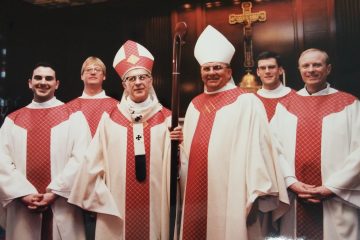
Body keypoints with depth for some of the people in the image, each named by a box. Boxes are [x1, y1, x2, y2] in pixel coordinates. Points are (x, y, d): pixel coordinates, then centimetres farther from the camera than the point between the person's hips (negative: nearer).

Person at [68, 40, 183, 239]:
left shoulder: (166, 119, 0)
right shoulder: (110, 119, 0)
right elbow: (94, 162, 2)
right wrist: (100, 199, -2)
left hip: (154, 204, 0)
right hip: (116, 206, 0)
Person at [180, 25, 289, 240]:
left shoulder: (247, 103, -6)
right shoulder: (195, 105, 13)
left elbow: (257, 148, -12)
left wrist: (256, 196, -15)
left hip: (231, 198, -5)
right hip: (195, 197, 6)